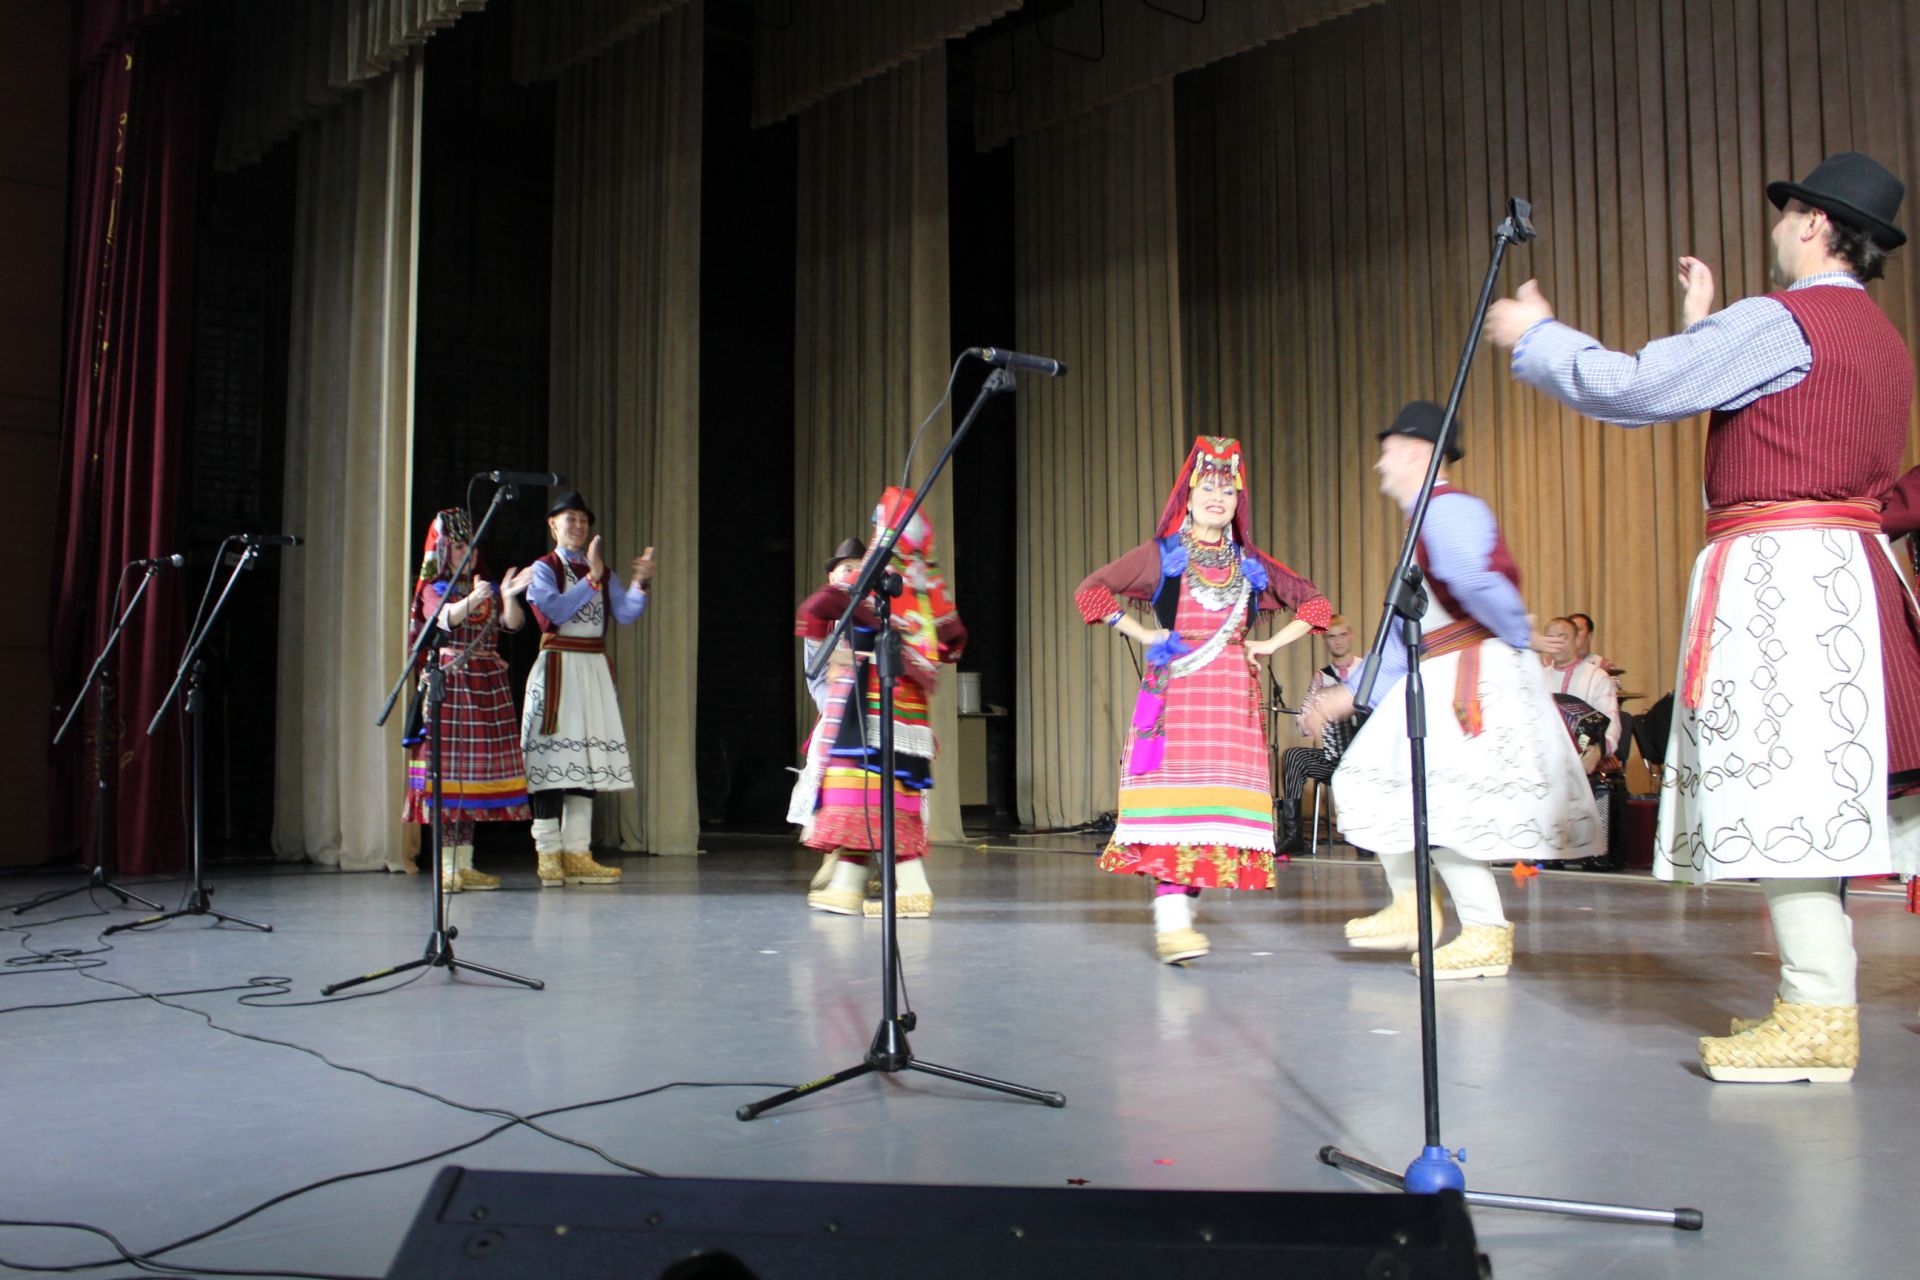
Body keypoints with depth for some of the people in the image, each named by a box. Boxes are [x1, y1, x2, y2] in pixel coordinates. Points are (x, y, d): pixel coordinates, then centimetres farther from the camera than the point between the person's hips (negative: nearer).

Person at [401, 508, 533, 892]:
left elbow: (513, 622, 0)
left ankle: (465, 866, 10)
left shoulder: (488, 590, 16)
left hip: (487, 687, 5)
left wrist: (509, 596, -22)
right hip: (448, 684, -5)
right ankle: (446, 869, -5)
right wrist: (472, 600, -38)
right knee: (447, 771, -8)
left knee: (476, 772, 4)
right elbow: (444, 618, -18)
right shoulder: (433, 590, 4)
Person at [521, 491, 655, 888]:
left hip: (594, 670, 6)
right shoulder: (543, 568, 1)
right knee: (553, 759, -7)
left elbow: (626, 612, 3)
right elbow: (556, 610, -17)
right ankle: (549, 855, -3)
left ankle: (577, 854, 9)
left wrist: (640, 583, -13)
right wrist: (591, 579, -21)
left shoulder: (601, 572, 17)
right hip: (558, 667, -6)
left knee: (588, 759, 5)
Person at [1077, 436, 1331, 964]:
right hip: (1174, 691, -4)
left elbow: (1314, 603, 22)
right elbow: (1091, 591, 6)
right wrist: (1142, 633, 0)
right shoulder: (1161, 556, 6)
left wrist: (1270, 644, 10)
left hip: (1233, 695, 4)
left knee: (1223, 799, -2)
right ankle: (1171, 924, -18)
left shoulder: (1252, 565, 15)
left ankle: (1183, 908, 9)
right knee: (1173, 798, -14)